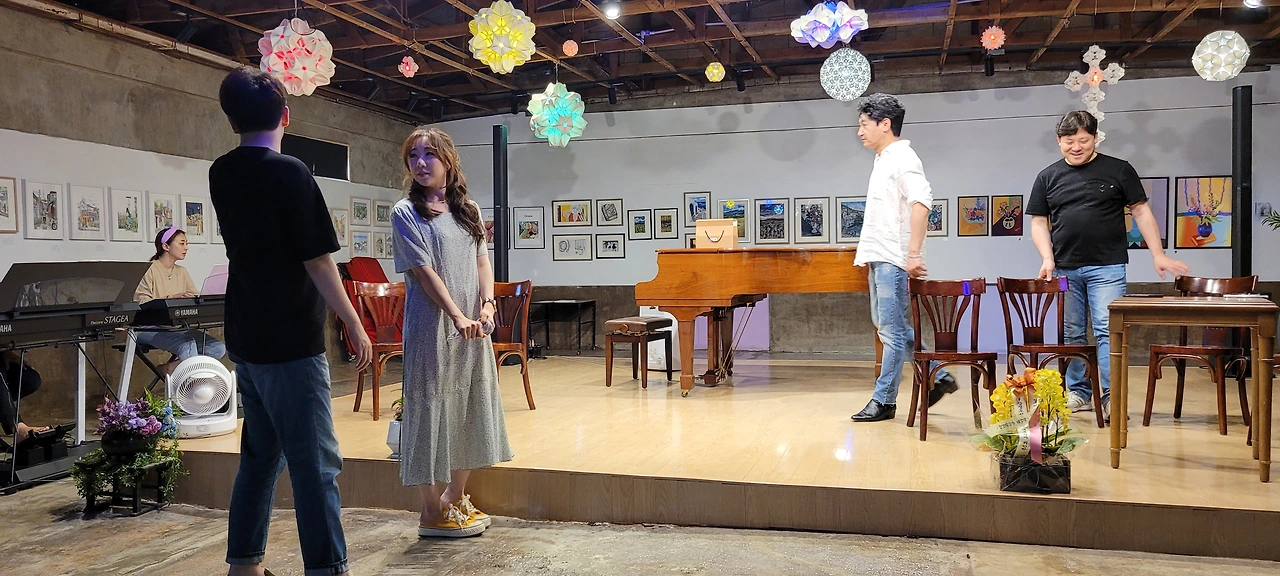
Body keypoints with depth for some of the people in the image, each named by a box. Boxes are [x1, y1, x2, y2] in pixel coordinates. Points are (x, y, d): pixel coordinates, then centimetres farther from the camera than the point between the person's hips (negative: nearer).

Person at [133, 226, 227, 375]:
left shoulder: (181, 272, 17)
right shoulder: (149, 269, -5)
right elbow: (141, 302, -16)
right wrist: (171, 298, -28)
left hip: (177, 328, 7)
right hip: (149, 328, -7)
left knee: (218, 348, -15)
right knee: (188, 345, -35)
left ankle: (168, 368, -9)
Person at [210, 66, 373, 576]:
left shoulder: (221, 175, 7)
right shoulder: (289, 173, -14)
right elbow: (317, 261, -16)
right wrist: (355, 325, -8)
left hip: (246, 341, 8)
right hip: (291, 342, -8)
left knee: (260, 454, 17)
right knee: (315, 462, -3)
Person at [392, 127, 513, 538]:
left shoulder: (468, 210, 13)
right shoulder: (406, 213, -4)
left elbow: (482, 261, 9)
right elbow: (424, 271, -12)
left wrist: (487, 304, -8)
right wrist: (457, 317, -20)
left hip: (473, 327, 6)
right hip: (432, 326, -6)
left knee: (470, 409, 11)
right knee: (434, 408, -2)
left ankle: (456, 499, 25)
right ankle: (432, 512, 9)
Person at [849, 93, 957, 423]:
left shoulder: (902, 158, -9)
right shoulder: (882, 160, 19)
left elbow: (921, 202, -22)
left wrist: (913, 254, -27)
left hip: (893, 260, -10)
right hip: (878, 259, 10)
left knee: (891, 331, -3)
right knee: (886, 326, 14)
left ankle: (884, 400, 4)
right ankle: (939, 377, 23)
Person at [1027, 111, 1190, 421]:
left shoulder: (1119, 170, 4)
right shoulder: (1048, 177, 10)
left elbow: (1141, 212, 4)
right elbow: (1039, 222, 10)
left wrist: (1158, 254, -2)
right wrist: (1047, 258, -5)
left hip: (1107, 268, -3)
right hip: (1064, 270, 3)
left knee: (1107, 331, -9)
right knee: (1071, 334, 7)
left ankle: (1110, 396, -7)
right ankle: (1078, 392, 17)